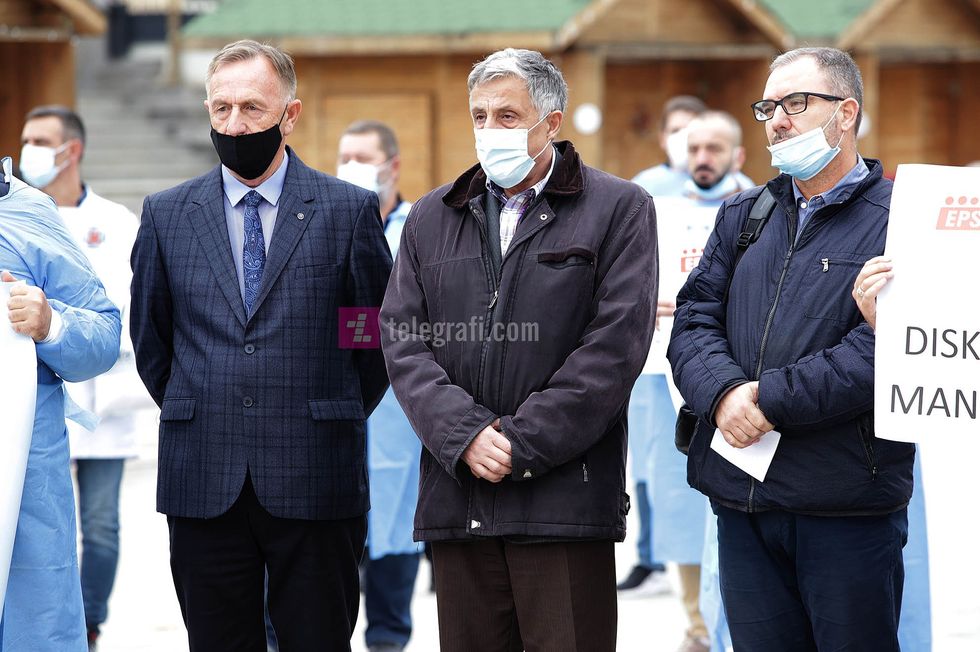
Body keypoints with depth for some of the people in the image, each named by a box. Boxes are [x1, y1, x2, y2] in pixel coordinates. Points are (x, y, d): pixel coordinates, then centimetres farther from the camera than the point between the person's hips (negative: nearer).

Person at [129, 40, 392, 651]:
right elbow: (149, 336, 17)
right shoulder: (167, 215, 8)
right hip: (203, 485, 2)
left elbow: (380, 332, 8)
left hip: (314, 485, -2)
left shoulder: (349, 209, 2)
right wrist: (193, 418, 13)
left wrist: (336, 419, 9)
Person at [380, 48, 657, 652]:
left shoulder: (620, 209, 2)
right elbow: (402, 341, 7)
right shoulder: (432, 218, 16)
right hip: (458, 500, 4)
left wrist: (522, 444, -12)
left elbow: (615, 345, -7)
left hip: (565, 498, -4)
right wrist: (466, 436, -9)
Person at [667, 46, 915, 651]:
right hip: (742, 501, 5)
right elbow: (693, 321, 7)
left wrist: (770, 399, -17)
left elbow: (884, 350, -16)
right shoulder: (743, 216, 17)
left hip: (848, 508, -5)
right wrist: (725, 392, -14)